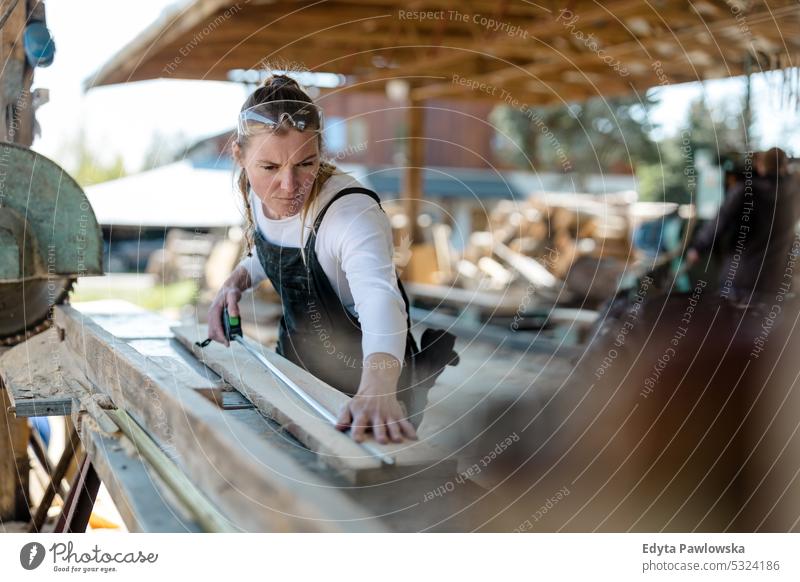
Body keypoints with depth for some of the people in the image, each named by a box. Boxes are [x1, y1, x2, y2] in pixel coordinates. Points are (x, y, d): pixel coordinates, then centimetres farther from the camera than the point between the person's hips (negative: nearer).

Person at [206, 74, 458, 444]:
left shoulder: (351, 212, -34)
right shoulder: (259, 192, -13)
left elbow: (379, 298, -54)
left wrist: (377, 389, -73)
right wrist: (236, 281, -10)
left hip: (362, 377, -7)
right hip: (295, 365, 7)